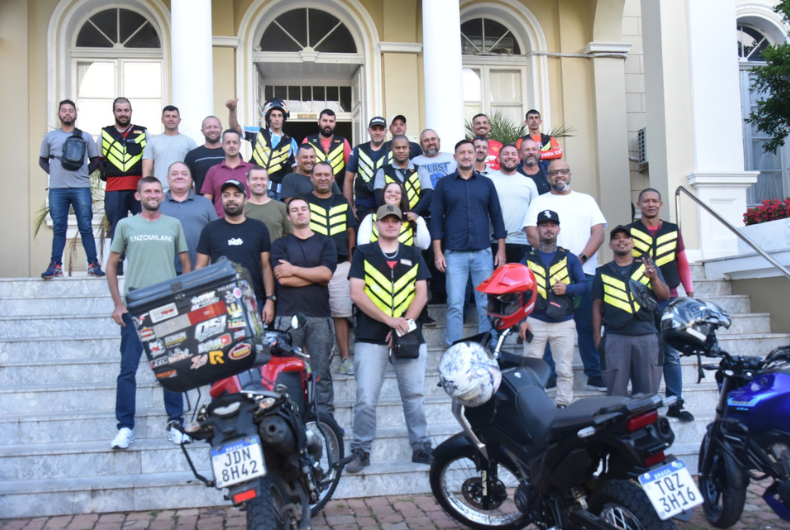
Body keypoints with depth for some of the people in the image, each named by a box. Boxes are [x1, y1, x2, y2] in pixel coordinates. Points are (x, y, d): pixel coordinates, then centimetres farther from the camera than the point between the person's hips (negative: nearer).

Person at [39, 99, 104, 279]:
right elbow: (42, 160, 18)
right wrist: (52, 173, 2)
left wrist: (84, 173, -1)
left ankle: (93, 264, 0)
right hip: (57, 189, 1)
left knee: (86, 227, -2)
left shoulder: (85, 137, 10)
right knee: (58, 228, 3)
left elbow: (95, 161, 13)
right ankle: (55, 265, 6)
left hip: (81, 188, -1)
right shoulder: (50, 137, 13)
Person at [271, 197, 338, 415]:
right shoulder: (280, 244, 10)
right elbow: (282, 279, -5)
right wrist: (316, 276, -4)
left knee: (322, 372, 3)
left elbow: (326, 273, -5)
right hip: (288, 316, -1)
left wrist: (294, 269, -7)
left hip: (320, 316, 1)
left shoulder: (325, 243, 13)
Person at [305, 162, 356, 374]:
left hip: (340, 266, 2)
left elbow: (350, 232, 18)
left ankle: (345, 359, 8)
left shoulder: (342, 203, 15)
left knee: (341, 314, 2)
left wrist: (351, 260, 11)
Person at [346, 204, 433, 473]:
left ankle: (421, 447, 17)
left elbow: (422, 294, 7)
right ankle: (361, 451, 10)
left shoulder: (414, 255, 15)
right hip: (371, 337, -2)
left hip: (409, 336, 2)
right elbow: (356, 293, -4)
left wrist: (404, 323, -9)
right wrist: (389, 320, -13)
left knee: (414, 396, 6)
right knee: (366, 399, -2)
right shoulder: (363, 253, 7)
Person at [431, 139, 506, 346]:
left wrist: (501, 250, 5)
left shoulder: (486, 184, 10)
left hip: (483, 252, 2)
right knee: (455, 304, 0)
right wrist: (437, 252, -4)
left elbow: (496, 217, 11)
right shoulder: (444, 184, 6)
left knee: (487, 303, 4)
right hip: (454, 253, -1)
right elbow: (436, 219, 3)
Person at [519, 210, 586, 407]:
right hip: (535, 322, 0)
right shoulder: (527, 259, 10)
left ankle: (564, 406, 9)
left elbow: (583, 284, 8)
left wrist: (567, 289, -13)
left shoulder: (569, 258, 12)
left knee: (565, 370, 2)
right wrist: (521, 320, -5)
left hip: (564, 323, 1)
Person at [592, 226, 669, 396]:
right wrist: (597, 337, 3)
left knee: (648, 391, 1)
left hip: (647, 336, 1)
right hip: (615, 338, -1)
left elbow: (665, 296, 6)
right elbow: (597, 306, 11)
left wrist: (654, 278, -13)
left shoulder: (647, 266, 15)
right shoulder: (603, 273, 14)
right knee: (616, 392, -2)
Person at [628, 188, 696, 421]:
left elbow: (683, 264, 15)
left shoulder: (673, 231, 12)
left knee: (672, 355, 3)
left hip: (669, 299, 2)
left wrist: (690, 292, 8)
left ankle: (675, 404, 10)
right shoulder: (629, 232, 5)